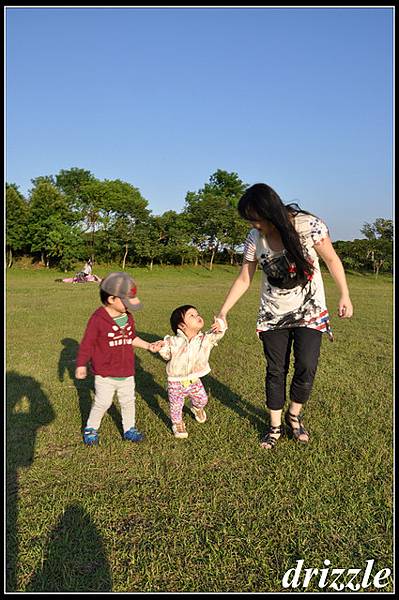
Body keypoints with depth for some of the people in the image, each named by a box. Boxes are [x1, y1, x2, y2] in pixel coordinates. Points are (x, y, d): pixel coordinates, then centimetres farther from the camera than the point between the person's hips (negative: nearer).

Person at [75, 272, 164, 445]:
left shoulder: (128, 317, 0)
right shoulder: (98, 319, -20)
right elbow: (87, 344, -12)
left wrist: (149, 345, 7)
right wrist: (81, 365, -8)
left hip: (127, 373, 6)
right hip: (105, 375, -5)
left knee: (128, 402, 16)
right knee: (102, 403, 7)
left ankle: (129, 429, 34)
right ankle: (91, 428, 30)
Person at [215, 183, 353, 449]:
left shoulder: (309, 225, -17)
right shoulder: (254, 238, -8)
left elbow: (332, 259, -7)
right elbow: (244, 279, -1)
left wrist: (344, 295, -9)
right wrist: (223, 311, -4)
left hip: (309, 312, -2)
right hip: (273, 315, 2)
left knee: (306, 368, -5)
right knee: (275, 371, 4)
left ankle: (294, 415, 22)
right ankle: (275, 426, 20)